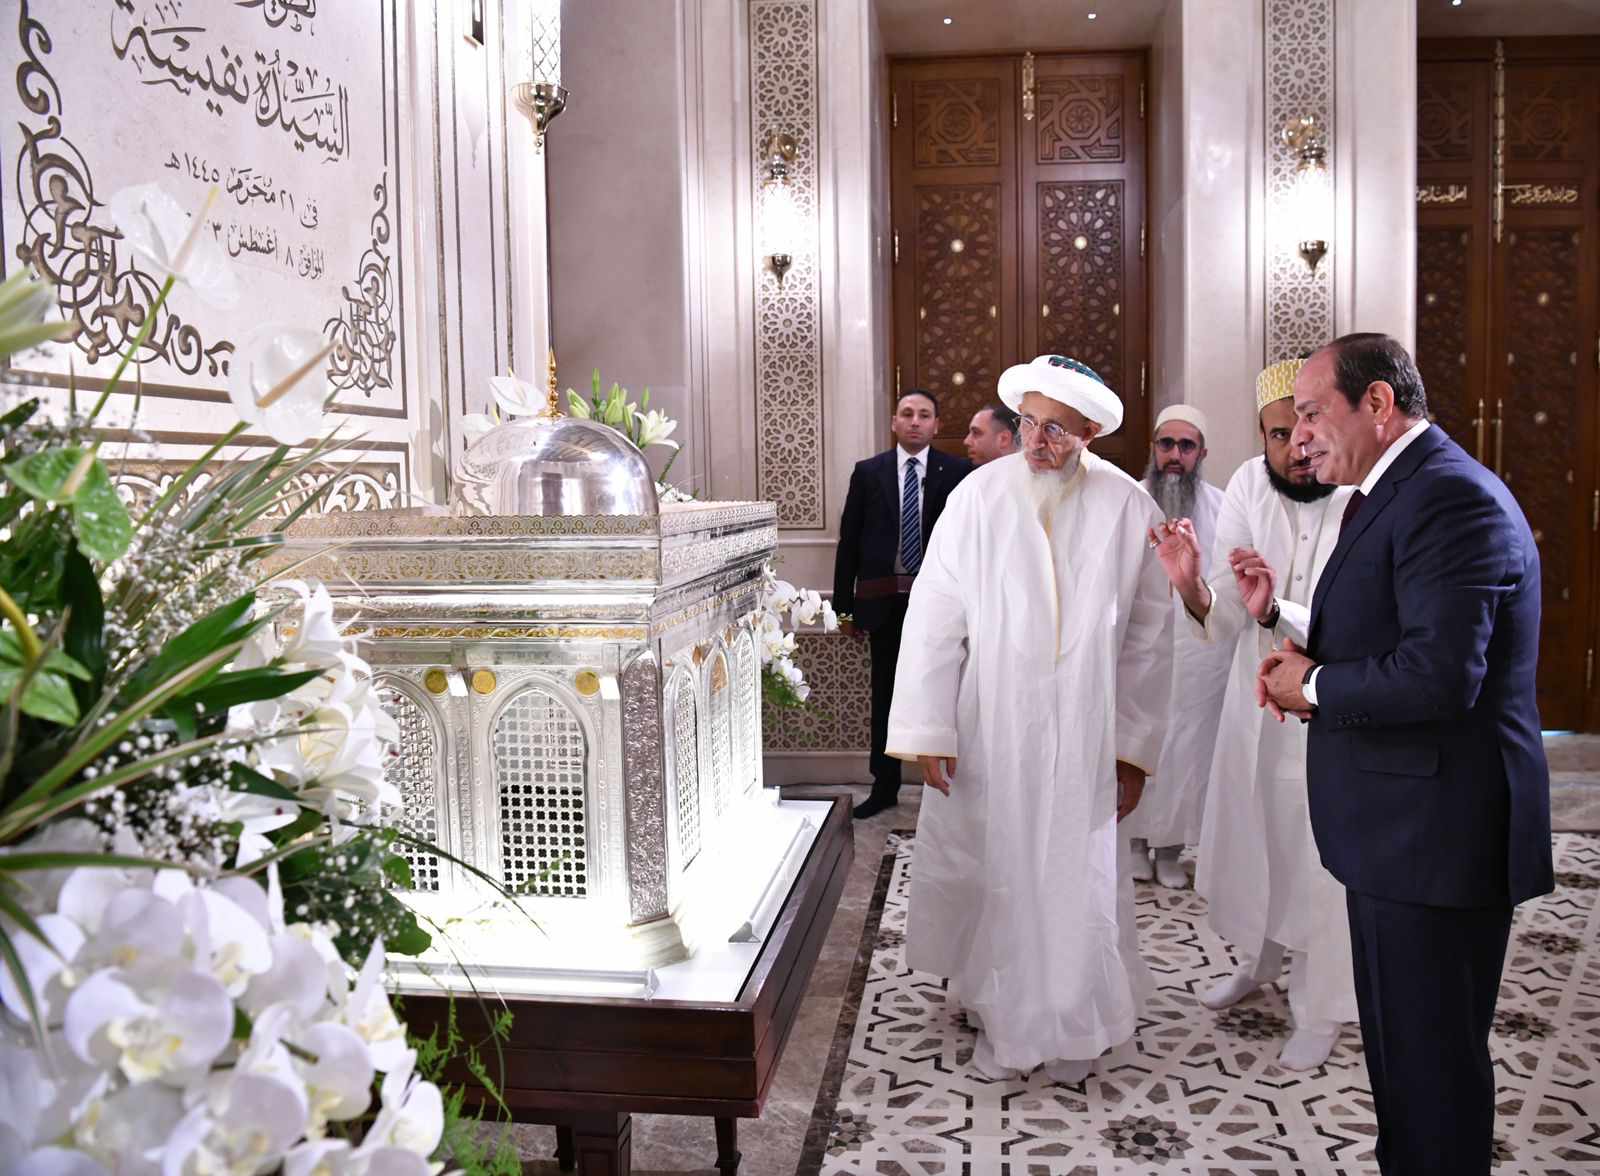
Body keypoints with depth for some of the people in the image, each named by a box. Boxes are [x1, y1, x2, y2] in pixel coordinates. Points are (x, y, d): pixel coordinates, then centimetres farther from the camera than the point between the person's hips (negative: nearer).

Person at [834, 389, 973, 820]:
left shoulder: (958, 472, 0)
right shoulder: (868, 472, 5)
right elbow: (849, 540, 5)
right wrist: (844, 605, 2)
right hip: (883, 601, 2)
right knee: (885, 694, 11)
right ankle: (884, 786, 22)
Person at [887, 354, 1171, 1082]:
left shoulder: (1128, 509, -5)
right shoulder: (978, 497, -8)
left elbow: (1148, 639, 1)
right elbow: (935, 618, -7)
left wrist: (1134, 748, 2)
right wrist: (928, 734, -9)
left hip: (1082, 739, 0)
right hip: (986, 735, 0)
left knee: (1075, 880, 8)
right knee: (990, 873, 11)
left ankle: (1070, 1027, 29)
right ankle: (1000, 1016, 32)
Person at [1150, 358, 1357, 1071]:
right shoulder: (1248, 487, -11)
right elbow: (1222, 625, -11)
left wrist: (1274, 613, -40)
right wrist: (1192, 586, -31)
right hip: (1256, 700, 4)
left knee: (1322, 858, 7)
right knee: (1248, 832, 20)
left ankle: (1320, 1011, 29)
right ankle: (1257, 960, 47)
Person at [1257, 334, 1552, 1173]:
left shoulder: (1452, 498, -19)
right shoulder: (1392, 493, 14)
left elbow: (1439, 675, -29)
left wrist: (1313, 685, -14)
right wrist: (1309, 663, 0)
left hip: (1438, 833, -10)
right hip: (1399, 825, 10)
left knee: (1432, 1059, 3)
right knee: (1397, 1043, 22)